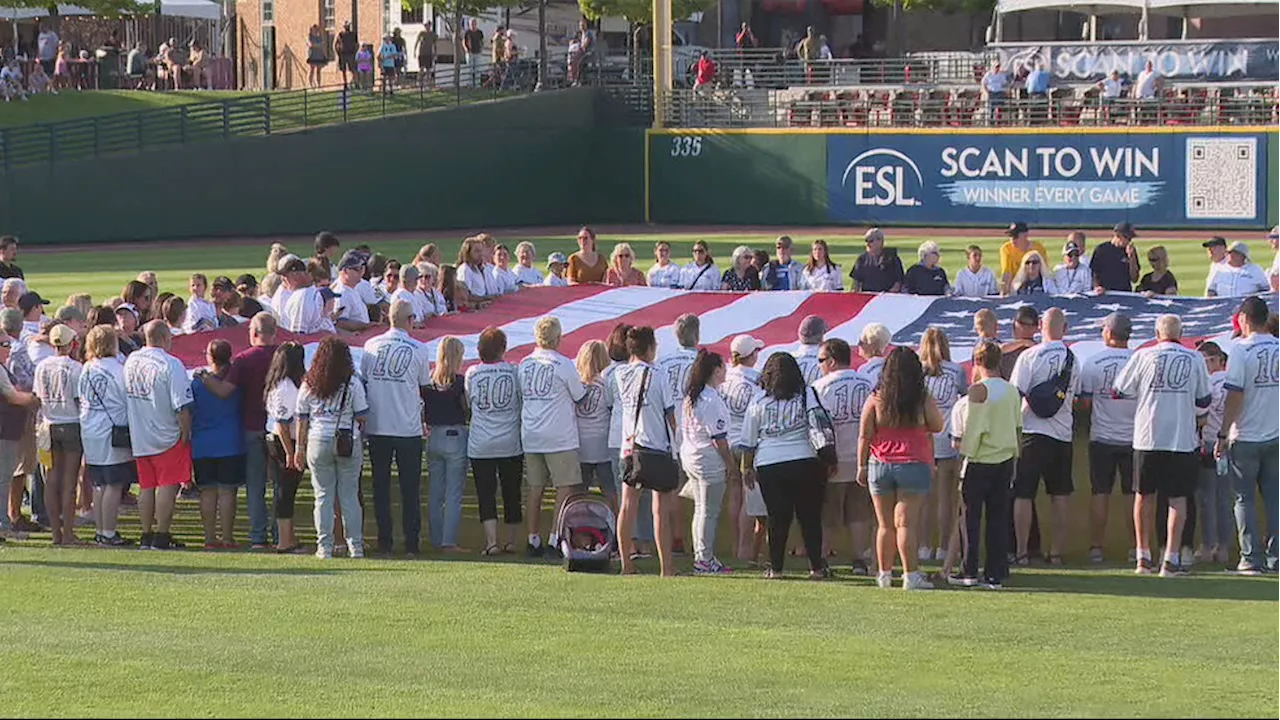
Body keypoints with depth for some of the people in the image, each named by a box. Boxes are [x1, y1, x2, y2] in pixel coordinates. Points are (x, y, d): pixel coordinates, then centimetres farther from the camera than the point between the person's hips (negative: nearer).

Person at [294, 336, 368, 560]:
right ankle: (355, 546, 7)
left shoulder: (308, 385, 2)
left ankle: (324, 547, 3)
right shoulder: (353, 384, -4)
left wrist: (300, 448, 10)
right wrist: (359, 433, 16)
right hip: (348, 444, -1)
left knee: (323, 496, 5)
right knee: (350, 496, 6)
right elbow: (361, 417, -4)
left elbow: (302, 419, 5)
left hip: (318, 442, 1)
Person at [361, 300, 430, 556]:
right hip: (408, 428, -2)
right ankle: (411, 543, 3)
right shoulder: (419, 350, -5)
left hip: (376, 427, 2)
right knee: (410, 489, 5)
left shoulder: (371, 346, 0)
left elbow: (362, 381, 7)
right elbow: (425, 388, 5)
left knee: (381, 487, 9)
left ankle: (384, 542, 6)